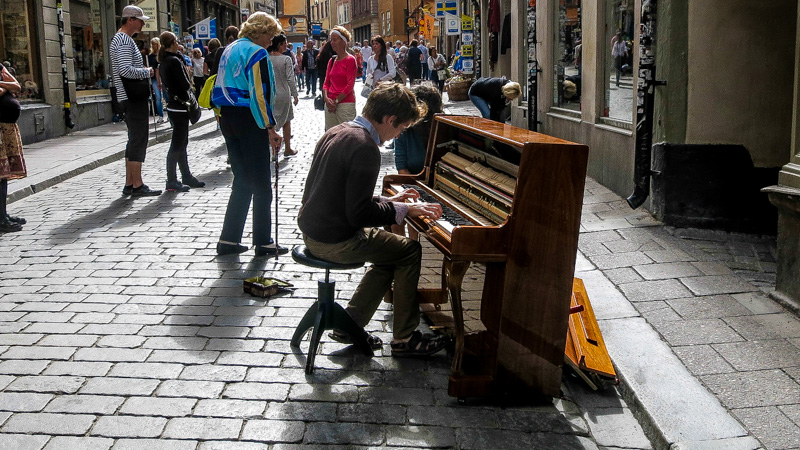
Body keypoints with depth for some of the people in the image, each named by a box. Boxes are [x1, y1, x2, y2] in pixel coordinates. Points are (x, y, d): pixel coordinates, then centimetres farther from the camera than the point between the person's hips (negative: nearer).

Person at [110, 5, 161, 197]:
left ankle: (129, 184, 15)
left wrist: (144, 71, 12)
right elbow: (126, 70, -26)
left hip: (132, 97, 11)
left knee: (135, 139, 12)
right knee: (138, 139, -9)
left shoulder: (122, 39, 20)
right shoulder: (124, 40, -14)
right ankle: (137, 186, -7)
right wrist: (147, 72, -12)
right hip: (133, 97, -11)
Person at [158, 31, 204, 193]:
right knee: (177, 144, -5)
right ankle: (172, 181, -2)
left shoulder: (163, 61, 12)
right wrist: (190, 85, -1)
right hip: (179, 105, -10)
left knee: (182, 143, 16)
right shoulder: (174, 61, -16)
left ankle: (186, 176, 24)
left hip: (172, 105, 10)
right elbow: (185, 84, -19)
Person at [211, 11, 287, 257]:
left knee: (242, 180, 15)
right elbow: (260, 95, -19)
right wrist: (270, 129, -16)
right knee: (260, 184, 1)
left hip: (227, 117, 8)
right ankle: (263, 243, 7)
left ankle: (228, 240, 15)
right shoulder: (257, 53, -12)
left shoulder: (229, 50, 15)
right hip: (248, 120, -8)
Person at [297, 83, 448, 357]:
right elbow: (359, 214, -24)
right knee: (410, 252, 4)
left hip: (312, 231, 10)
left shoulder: (336, 133, 8)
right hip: (336, 241, -10)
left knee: (391, 252, 23)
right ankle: (404, 339, 10)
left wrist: (388, 201, 15)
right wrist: (404, 210, -13)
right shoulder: (365, 148, -22)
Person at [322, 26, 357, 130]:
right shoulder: (332, 60, 14)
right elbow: (326, 82, 14)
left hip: (345, 103, -6)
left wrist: (336, 101, -11)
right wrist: (326, 97, -4)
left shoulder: (350, 60, -5)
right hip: (330, 104, 6)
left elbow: (350, 85, -10)